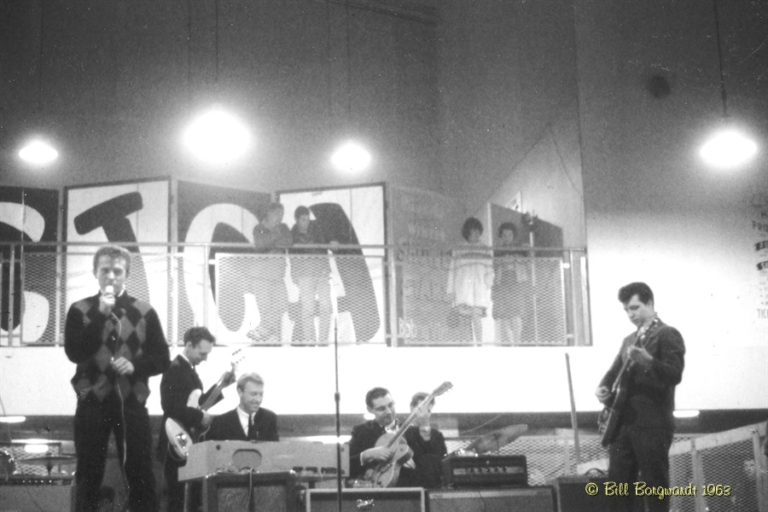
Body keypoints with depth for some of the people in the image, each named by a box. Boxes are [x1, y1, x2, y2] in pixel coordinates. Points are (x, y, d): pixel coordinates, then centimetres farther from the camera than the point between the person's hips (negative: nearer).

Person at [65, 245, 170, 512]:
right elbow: (74, 352, -9)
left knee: (141, 474, 0)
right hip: (92, 402, 0)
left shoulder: (144, 312, 6)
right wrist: (101, 315, -14)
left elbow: (162, 359, 6)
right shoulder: (80, 310, 5)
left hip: (131, 402, 0)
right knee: (88, 475, 3)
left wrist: (135, 365, -13)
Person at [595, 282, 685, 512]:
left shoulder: (668, 335, -4)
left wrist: (649, 361, -32)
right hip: (623, 422, 7)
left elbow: (675, 374, -16)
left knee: (655, 486, -4)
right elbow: (615, 371, 24)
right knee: (618, 483, 6)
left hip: (653, 424, -7)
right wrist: (603, 388, 2)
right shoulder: (629, 340, 21)